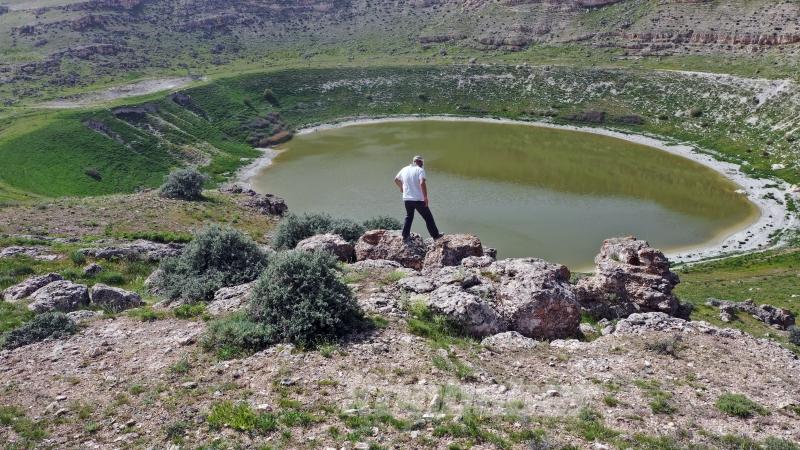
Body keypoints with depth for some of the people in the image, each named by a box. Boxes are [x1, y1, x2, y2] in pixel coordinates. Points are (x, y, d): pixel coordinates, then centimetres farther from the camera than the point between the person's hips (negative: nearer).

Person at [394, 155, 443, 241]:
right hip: (418, 199, -5)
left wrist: (401, 187, 40)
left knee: (409, 217, 23)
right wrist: (425, 197, -20)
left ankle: (405, 235, 24)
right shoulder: (420, 170, -9)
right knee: (428, 217, 7)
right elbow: (422, 183, -24)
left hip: (407, 199, 5)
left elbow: (396, 180, 22)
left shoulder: (404, 169, 8)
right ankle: (435, 235, 13)